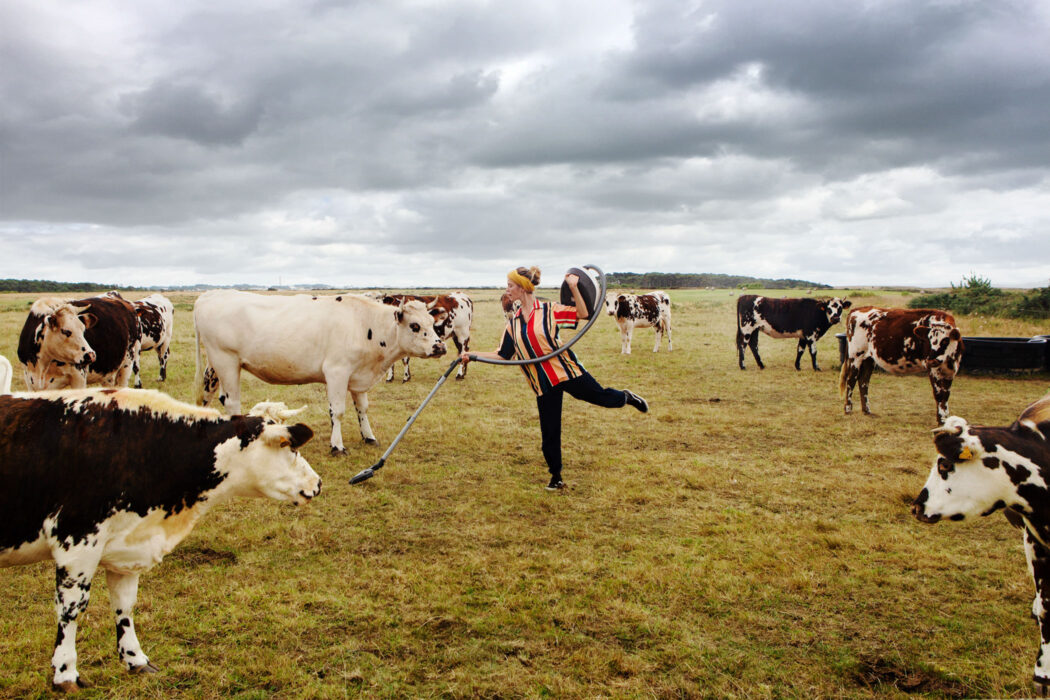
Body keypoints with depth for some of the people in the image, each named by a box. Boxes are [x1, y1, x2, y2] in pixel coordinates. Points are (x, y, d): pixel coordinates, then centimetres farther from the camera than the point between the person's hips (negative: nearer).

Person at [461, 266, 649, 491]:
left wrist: (574, 287, -16)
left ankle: (626, 397, 34)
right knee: (549, 434, 5)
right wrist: (472, 355, 4)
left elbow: (583, 314, -7)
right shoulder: (513, 323, 9)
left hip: (567, 371, -4)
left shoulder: (548, 310, -5)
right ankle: (556, 478, 21)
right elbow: (502, 355, 11)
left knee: (602, 398, -1)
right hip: (544, 384, 4)